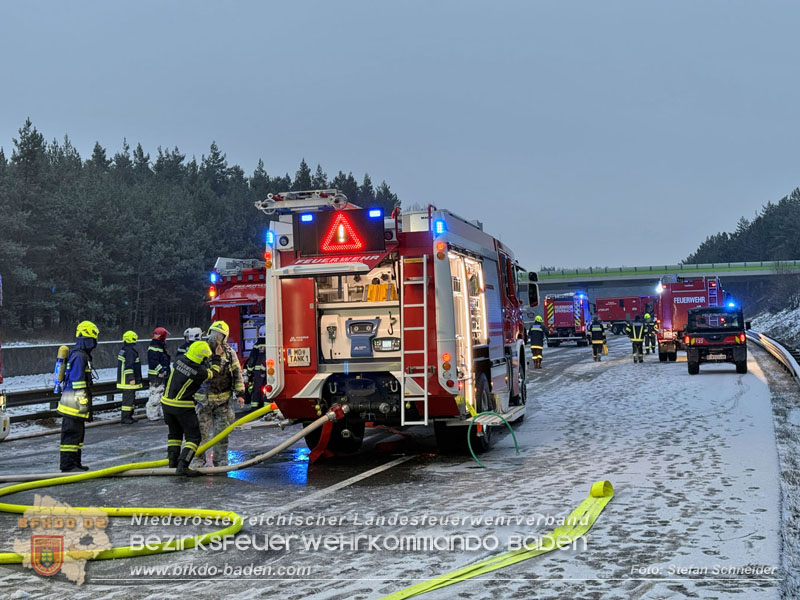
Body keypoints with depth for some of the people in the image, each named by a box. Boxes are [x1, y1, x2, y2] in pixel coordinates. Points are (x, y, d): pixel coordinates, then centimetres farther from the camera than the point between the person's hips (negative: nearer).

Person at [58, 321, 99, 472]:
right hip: (73, 404, -11)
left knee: (78, 433, 16)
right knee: (71, 433, -7)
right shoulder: (79, 357, -16)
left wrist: (87, 405, 29)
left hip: (78, 406, 11)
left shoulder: (83, 355, 18)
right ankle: (68, 465, -5)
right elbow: (77, 383, -21)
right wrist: (82, 403, -20)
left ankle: (75, 463, 23)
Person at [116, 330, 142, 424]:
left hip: (124, 380, 11)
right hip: (128, 381, -11)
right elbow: (129, 366, -23)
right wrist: (131, 378, -21)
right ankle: (125, 418, -6)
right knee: (128, 398, -7)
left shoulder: (123, 350, 16)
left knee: (130, 398, 17)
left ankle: (129, 416, 23)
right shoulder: (130, 351, -18)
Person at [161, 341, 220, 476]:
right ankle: (183, 465, -13)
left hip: (167, 403, 7)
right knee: (193, 437, 2)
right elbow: (213, 374, 2)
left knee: (174, 433, 23)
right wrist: (216, 361, 18)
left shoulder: (180, 359, -4)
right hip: (183, 407, -7)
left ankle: (173, 463, 23)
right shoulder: (200, 372, -18)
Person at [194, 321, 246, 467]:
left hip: (223, 400, 1)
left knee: (221, 432, 6)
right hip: (204, 399, -1)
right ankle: (199, 460, 13)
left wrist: (240, 393, 1)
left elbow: (237, 373, 4)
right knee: (201, 430, 1)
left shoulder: (229, 353, -1)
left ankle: (220, 460, 16)